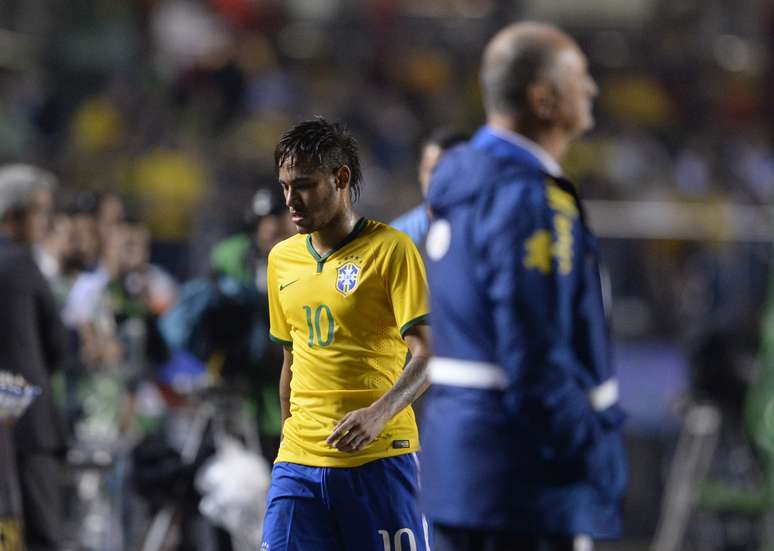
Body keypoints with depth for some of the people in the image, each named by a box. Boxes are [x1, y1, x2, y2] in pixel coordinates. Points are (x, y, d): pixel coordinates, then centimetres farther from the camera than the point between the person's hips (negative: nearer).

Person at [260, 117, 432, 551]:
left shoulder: (390, 250, -6)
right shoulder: (282, 259, 14)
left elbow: (426, 354, -12)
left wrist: (379, 413, -27)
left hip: (379, 458, -5)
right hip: (299, 462, 5)